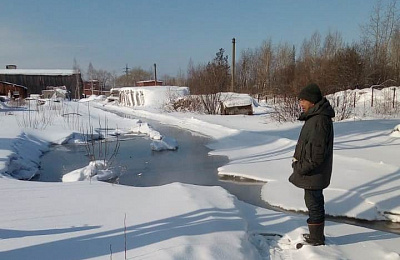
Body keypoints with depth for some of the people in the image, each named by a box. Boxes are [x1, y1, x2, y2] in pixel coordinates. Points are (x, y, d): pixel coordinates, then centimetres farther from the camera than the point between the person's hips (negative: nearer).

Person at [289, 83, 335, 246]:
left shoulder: (320, 120, -23)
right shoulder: (315, 116, 9)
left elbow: (318, 152, -26)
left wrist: (302, 167, -18)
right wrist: (298, 158, 9)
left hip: (314, 172, -10)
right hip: (314, 172, 10)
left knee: (314, 204, 3)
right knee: (315, 202, 20)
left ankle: (316, 239, 18)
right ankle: (316, 235, 36)